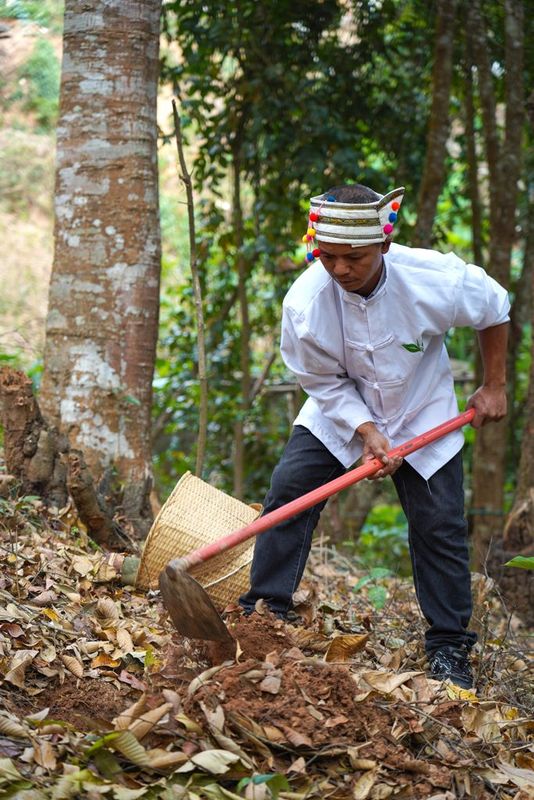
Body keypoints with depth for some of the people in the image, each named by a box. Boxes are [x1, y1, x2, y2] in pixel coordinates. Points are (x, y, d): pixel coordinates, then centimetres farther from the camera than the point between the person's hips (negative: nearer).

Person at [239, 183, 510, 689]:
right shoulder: (304, 303, -29)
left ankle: (448, 647, 10)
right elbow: (325, 382, -14)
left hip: (423, 415, -1)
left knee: (439, 524, -5)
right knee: (288, 488, -11)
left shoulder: (438, 279, -31)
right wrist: (366, 433, -25)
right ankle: (267, 608, 3)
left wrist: (494, 387, -2)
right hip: (340, 412, 1)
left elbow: (494, 310, -8)